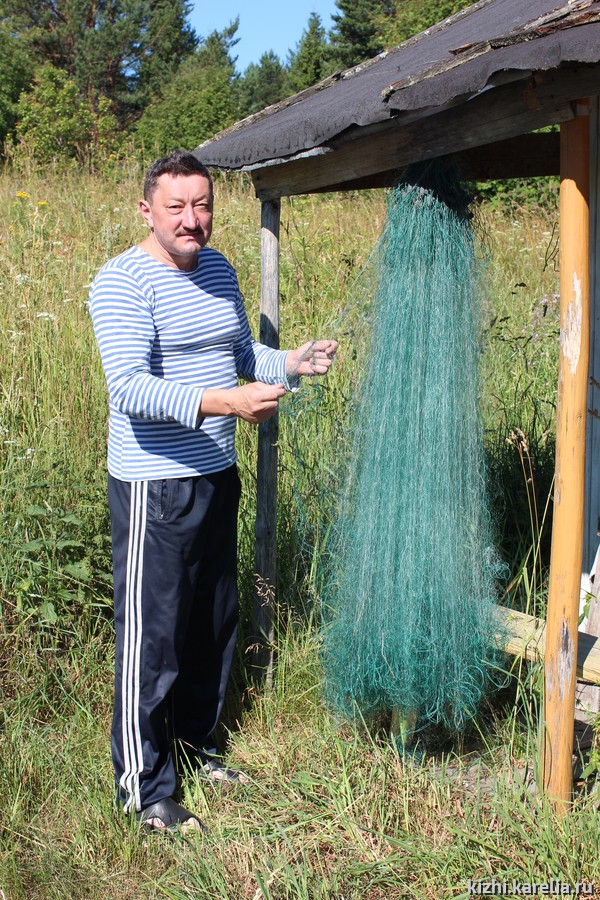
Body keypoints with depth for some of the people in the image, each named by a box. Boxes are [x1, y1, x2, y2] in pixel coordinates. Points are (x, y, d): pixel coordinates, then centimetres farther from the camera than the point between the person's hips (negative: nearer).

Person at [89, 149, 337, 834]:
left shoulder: (219, 270, 10)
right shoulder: (122, 282, -15)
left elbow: (243, 354, 22)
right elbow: (129, 388, -26)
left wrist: (292, 362, 1)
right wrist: (223, 402, -38)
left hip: (217, 475, 8)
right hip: (153, 485, -8)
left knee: (214, 619, 19)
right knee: (152, 635, -1)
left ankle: (192, 742, 39)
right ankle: (143, 789, 15)